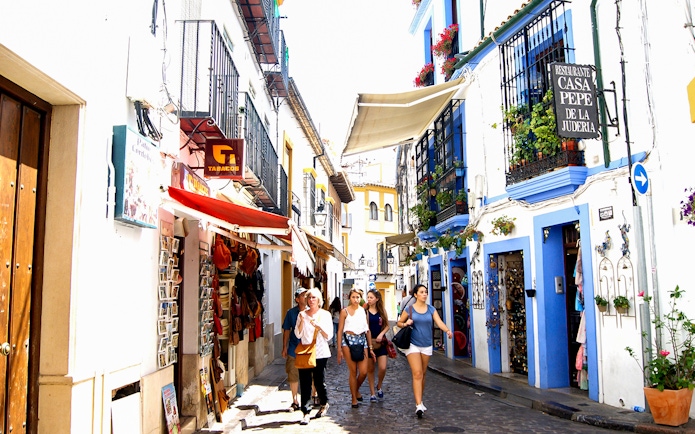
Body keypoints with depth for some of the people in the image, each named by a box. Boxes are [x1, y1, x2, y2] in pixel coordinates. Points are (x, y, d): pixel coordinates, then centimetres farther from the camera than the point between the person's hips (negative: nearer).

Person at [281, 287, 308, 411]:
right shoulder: (291, 312, -1)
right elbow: (286, 331, 5)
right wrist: (284, 348, 4)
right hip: (294, 349, 0)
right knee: (293, 376, 6)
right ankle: (295, 401, 20)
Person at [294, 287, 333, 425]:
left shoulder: (325, 315, 3)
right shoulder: (302, 314, 8)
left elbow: (329, 336, -3)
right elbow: (298, 335, 1)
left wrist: (318, 326, -17)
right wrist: (302, 321, -12)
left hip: (320, 353, -1)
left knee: (319, 381, 4)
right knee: (305, 383, -4)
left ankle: (324, 404, 31)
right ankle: (306, 412, 1)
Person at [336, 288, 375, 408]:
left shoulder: (364, 311, 11)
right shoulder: (345, 311, 1)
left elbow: (368, 330, 14)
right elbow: (340, 330, 1)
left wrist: (370, 348, 13)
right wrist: (339, 349, -3)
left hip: (362, 340, 3)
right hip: (349, 340, -3)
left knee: (364, 372, -4)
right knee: (353, 371, 0)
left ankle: (356, 390, 26)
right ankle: (354, 399, 14)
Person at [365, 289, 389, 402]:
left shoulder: (382, 311, 3)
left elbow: (387, 325, 8)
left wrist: (381, 334, -7)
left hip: (381, 342, 1)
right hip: (368, 342, -1)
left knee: (382, 368, -6)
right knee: (370, 369, 6)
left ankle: (379, 387, 22)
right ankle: (372, 393, 18)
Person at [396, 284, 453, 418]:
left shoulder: (431, 309, 6)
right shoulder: (409, 309, 0)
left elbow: (439, 322, -7)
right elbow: (399, 323, 9)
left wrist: (447, 330, -27)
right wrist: (405, 324, -13)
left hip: (427, 345, 3)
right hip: (413, 345, -3)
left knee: (422, 374, 12)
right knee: (417, 373, -13)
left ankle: (419, 401, 27)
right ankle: (419, 405, -17)